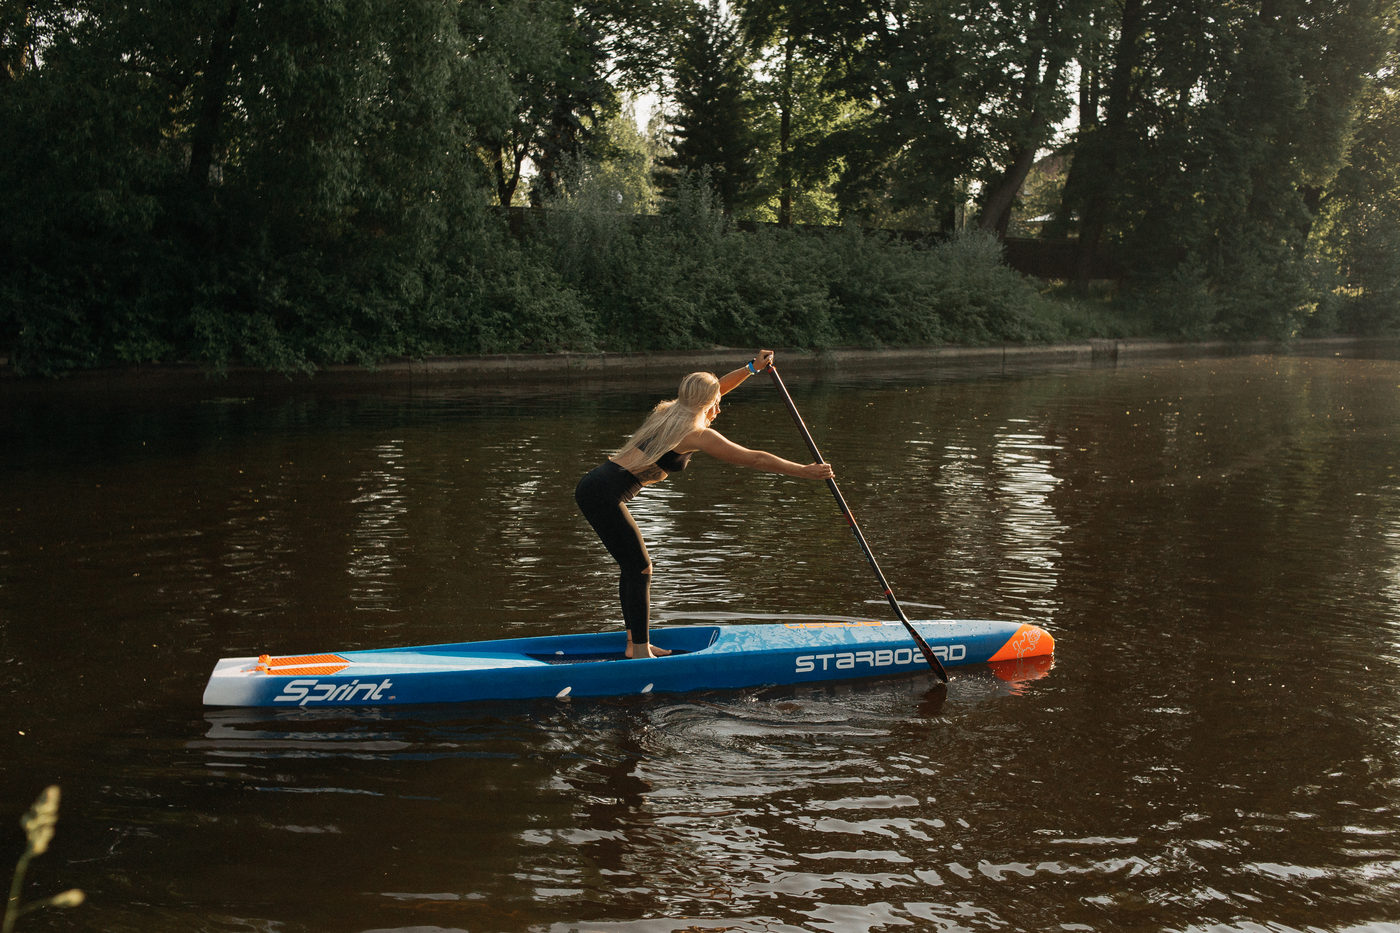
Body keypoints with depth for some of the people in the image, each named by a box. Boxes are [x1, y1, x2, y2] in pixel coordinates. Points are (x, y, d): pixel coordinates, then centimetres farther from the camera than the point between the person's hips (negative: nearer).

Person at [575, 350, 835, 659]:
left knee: (633, 566, 16)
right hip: (603, 494, -10)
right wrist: (804, 471, 1)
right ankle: (640, 653, 0)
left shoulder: (669, 412, 17)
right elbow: (754, 459, -5)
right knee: (640, 569, -3)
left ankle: (636, 644, 23)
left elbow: (713, 388, 34)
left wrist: (752, 367, 31)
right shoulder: (696, 433, -8)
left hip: (594, 487, 10)